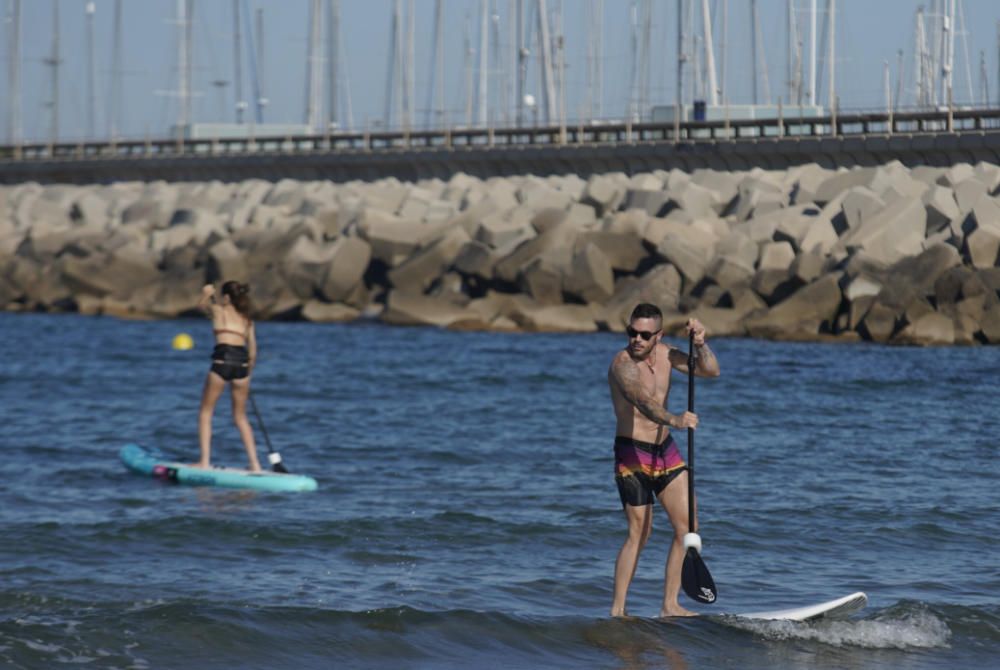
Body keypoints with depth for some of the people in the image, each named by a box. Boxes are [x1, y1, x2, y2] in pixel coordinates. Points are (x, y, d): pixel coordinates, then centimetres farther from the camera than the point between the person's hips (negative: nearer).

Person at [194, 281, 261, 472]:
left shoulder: (218, 310, 10)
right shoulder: (247, 319, 19)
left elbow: (201, 305, 34)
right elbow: (252, 351, 15)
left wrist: (206, 294, 53)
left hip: (222, 360, -4)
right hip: (242, 362, 4)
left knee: (205, 412, 9)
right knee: (240, 417, 16)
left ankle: (205, 461, -1)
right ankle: (254, 463, 9)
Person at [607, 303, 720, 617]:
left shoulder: (664, 354, 3)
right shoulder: (623, 364, -20)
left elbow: (710, 371, 8)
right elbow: (643, 400, -38)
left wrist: (700, 343, -11)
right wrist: (674, 420, -55)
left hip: (665, 450, 7)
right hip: (632, 453, -7)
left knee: (687, 527, 1)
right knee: (639, 533, -6)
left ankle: (670, 605, 6)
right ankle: (617, 610, 2)